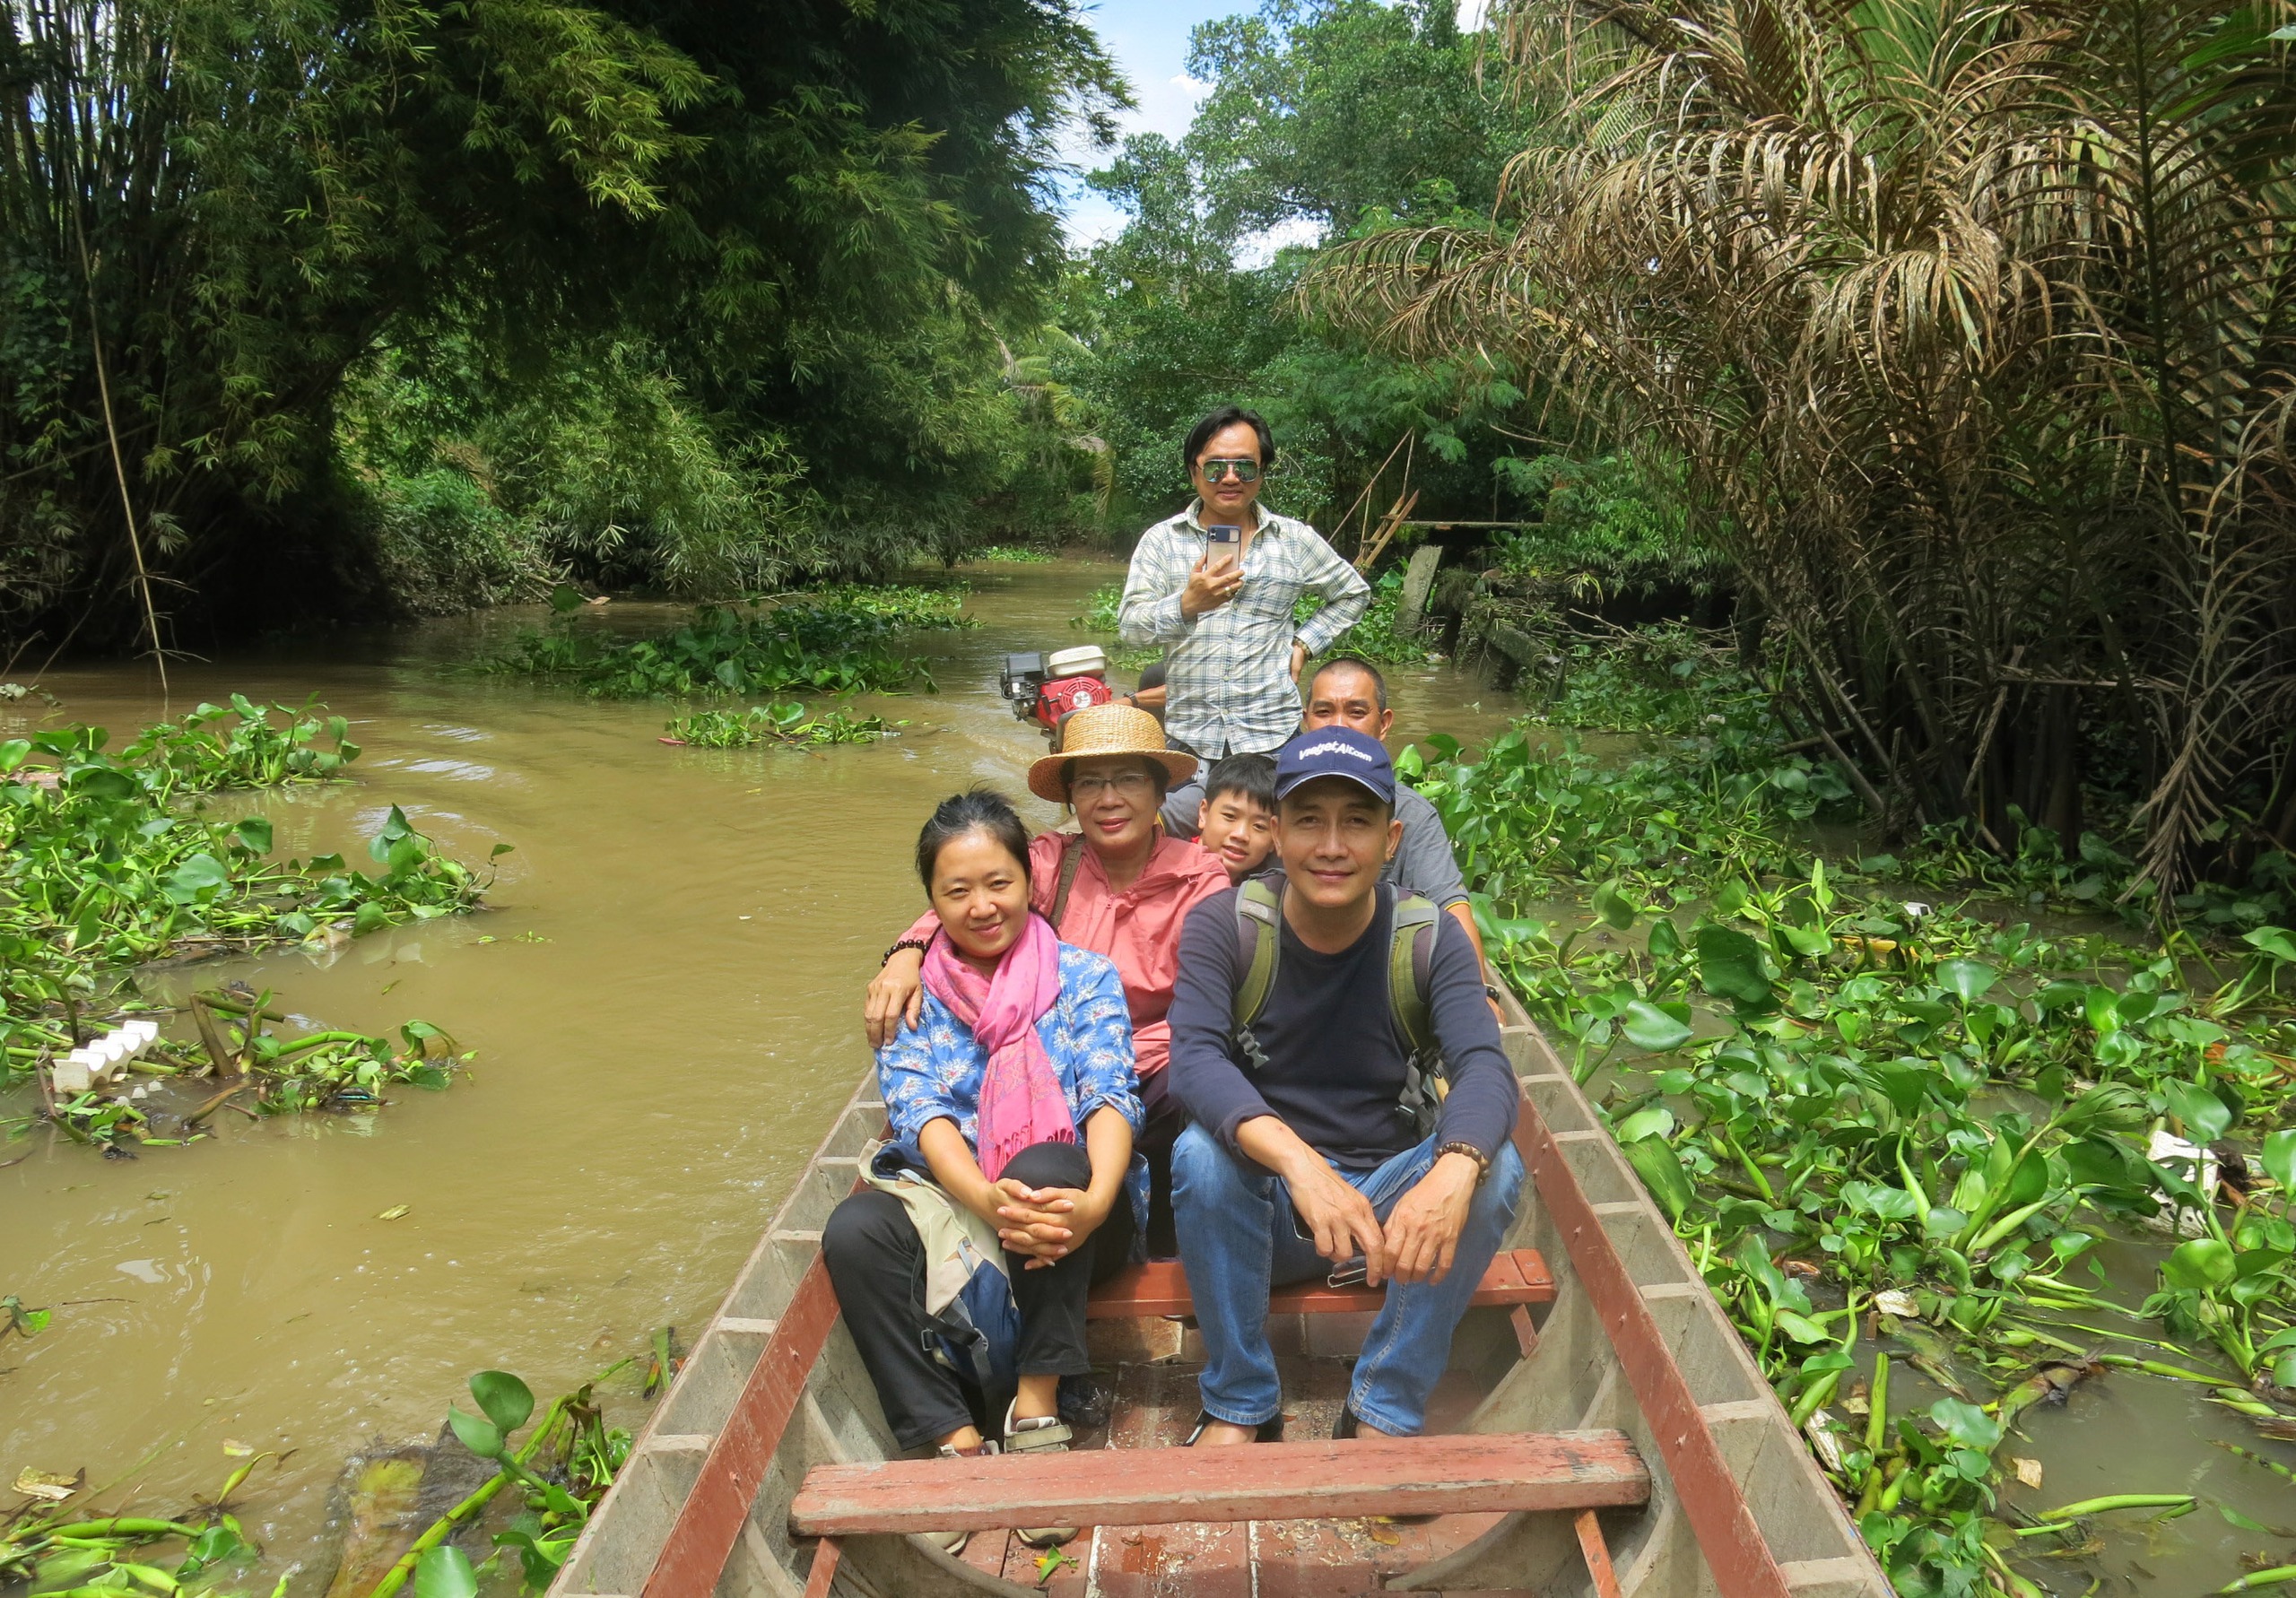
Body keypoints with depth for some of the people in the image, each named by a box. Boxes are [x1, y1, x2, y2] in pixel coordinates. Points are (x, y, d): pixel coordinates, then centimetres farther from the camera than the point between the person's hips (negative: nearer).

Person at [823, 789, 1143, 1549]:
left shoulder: (1083, 975, 4)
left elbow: (1111, 1094, -10)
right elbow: (920, 1111, -8)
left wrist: (1095, 1200, -33)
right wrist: (988, 1200, -30)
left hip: (1070, 1203, -2)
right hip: (949, 1196, 2)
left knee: (1045, 1161, -36)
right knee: (854, 1230, -29)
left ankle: (1036, 1409, -23)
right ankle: (956, 1440, -20)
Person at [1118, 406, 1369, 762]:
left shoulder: (1295, 540, 8)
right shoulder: (1162, 540, 5)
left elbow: (1354, 593, 23)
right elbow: (1130, 628, -6)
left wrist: (1304, 644, 9)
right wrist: (1186, 605, -25)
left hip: (1272, 736, 1)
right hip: (1186, 736, 0)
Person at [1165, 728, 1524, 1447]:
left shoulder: (1430, 938, -6)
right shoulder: (1221, 926, -10)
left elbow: (1484, 1068, -22)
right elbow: (1194, 1058, -26)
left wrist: (1453, 1171, -46)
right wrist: (1296, 1159, -46)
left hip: (1389, 1199, 1)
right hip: (1264, 1206, -1)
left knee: (1495, 1166, -26)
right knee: (1202, 1152, -31)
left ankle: (1387, 1410, -9)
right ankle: (1239, 1405, -10)